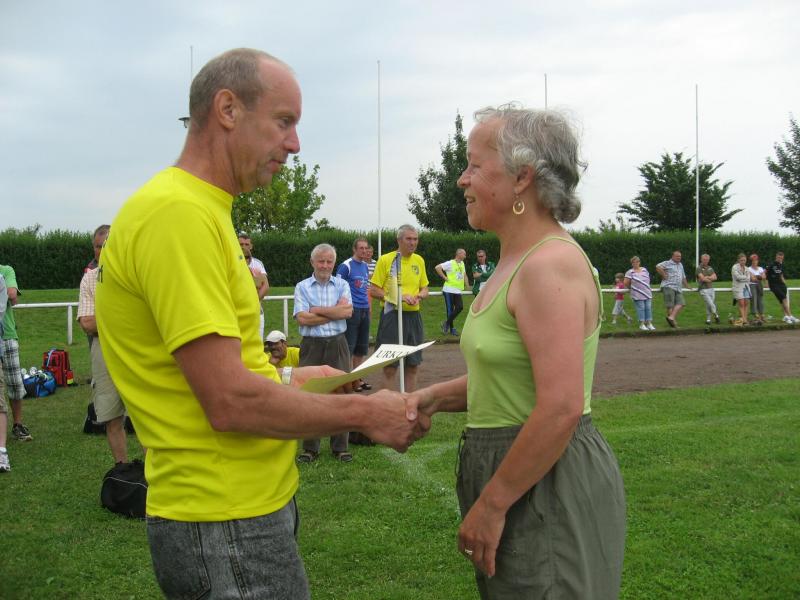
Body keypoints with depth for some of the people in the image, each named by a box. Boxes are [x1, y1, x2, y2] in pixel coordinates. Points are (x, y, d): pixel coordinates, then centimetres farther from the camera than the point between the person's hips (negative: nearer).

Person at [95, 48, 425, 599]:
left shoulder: (200, 211, 12)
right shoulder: (180, 213, -21)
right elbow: (231, 402, -24)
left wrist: (287, 379, 13)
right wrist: (363, 413, -14)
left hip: (247, 505, 10)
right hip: (226, 527, -10)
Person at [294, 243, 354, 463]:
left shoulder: (342, 285, 9)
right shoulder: (302, 287, 5)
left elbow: (348, 311, -8)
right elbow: (302, 318, -9)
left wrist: (317, 310, -7)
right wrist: (335, 313, -6)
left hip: (337, 345, 1)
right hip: (312, 345, -1)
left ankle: (340, 447, 12)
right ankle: (310, 448, 11)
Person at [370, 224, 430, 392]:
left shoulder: (419, 260, 9)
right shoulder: (385, 260, -6)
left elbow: (424, 289, 18)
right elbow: (374, 290, -6)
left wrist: (419, 296, -5)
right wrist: (398, 297, -16)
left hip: (413, 316, 5)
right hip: (392, 316, -5)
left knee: (412, 366, 10)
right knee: (390, 367, -1)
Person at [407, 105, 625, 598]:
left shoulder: (550, 265, -21)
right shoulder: (516, 261, 11)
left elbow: (561, 408, -27)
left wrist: (491, 505, -21)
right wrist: (434, 398, 3)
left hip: (550, 484, -10)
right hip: (513, 474, 10)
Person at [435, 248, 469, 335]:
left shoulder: (462, 264, 13)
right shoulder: (450, 263, -10)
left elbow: (464, 275, 24)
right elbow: (437, 268, -18)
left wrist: (467, 286, 17)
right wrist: (445, 277, -14)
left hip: (458, 291, 7)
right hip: (449, 290, -6)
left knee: (460, 307, -3)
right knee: (450, 309, 0)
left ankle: (447, 323, 12)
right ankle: (452, 328, 11)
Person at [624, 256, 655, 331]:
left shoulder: (644, 270, 12)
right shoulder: (630, 272, -4)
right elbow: (626, 283, -5)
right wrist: (632, 288, 8)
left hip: (647, 293, 5)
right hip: (638, 295, -5)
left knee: (648, 308, 3)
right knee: (641, 308, -6)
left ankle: (649, 324, 8)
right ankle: (642, 324, 0)